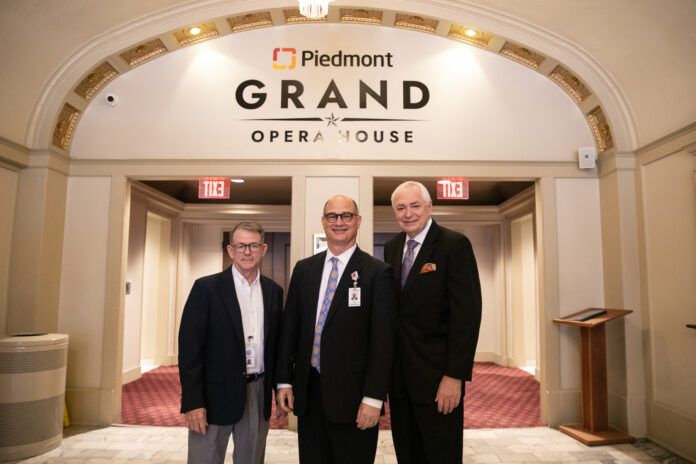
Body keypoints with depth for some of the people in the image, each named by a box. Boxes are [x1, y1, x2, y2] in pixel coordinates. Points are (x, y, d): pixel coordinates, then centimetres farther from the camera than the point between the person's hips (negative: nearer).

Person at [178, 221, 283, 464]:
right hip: (216, 394, -3)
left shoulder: (274, 291, 7)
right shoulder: (206, 287, -6)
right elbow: (189, 347, -9)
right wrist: (192, 403, -13)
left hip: (258, 394, 4)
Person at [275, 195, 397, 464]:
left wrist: (373, 398, -13)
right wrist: (284, 381, 5)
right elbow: (289, 326, 9)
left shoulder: (377, 272, -7)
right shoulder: (304, 269, 8)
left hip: (352, 396, -4)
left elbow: (383, 339, -10)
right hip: (307, 393, 4)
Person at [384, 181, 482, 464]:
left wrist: (455, 376, -18)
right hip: (400, 375, 6)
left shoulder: (455, 245, -10)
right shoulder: (391, 248, 9)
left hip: (437, 376, -6)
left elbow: (467, 313, -15)